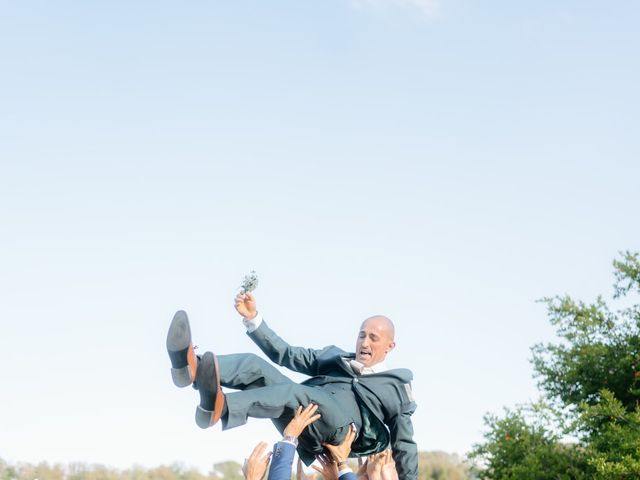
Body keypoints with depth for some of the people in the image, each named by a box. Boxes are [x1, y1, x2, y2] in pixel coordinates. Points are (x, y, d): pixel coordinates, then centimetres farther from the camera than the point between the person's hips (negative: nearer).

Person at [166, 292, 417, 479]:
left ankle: (219, 407, -62)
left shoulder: (396, 386, 21)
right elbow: (286, 354, 24)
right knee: (255, 364, -18)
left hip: (343, 427, -5)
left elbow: (404, 443, 16)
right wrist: (253, 318, 15)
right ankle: (193, 368, -48)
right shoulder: (335, 356, 31)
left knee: (295, 391, -36)